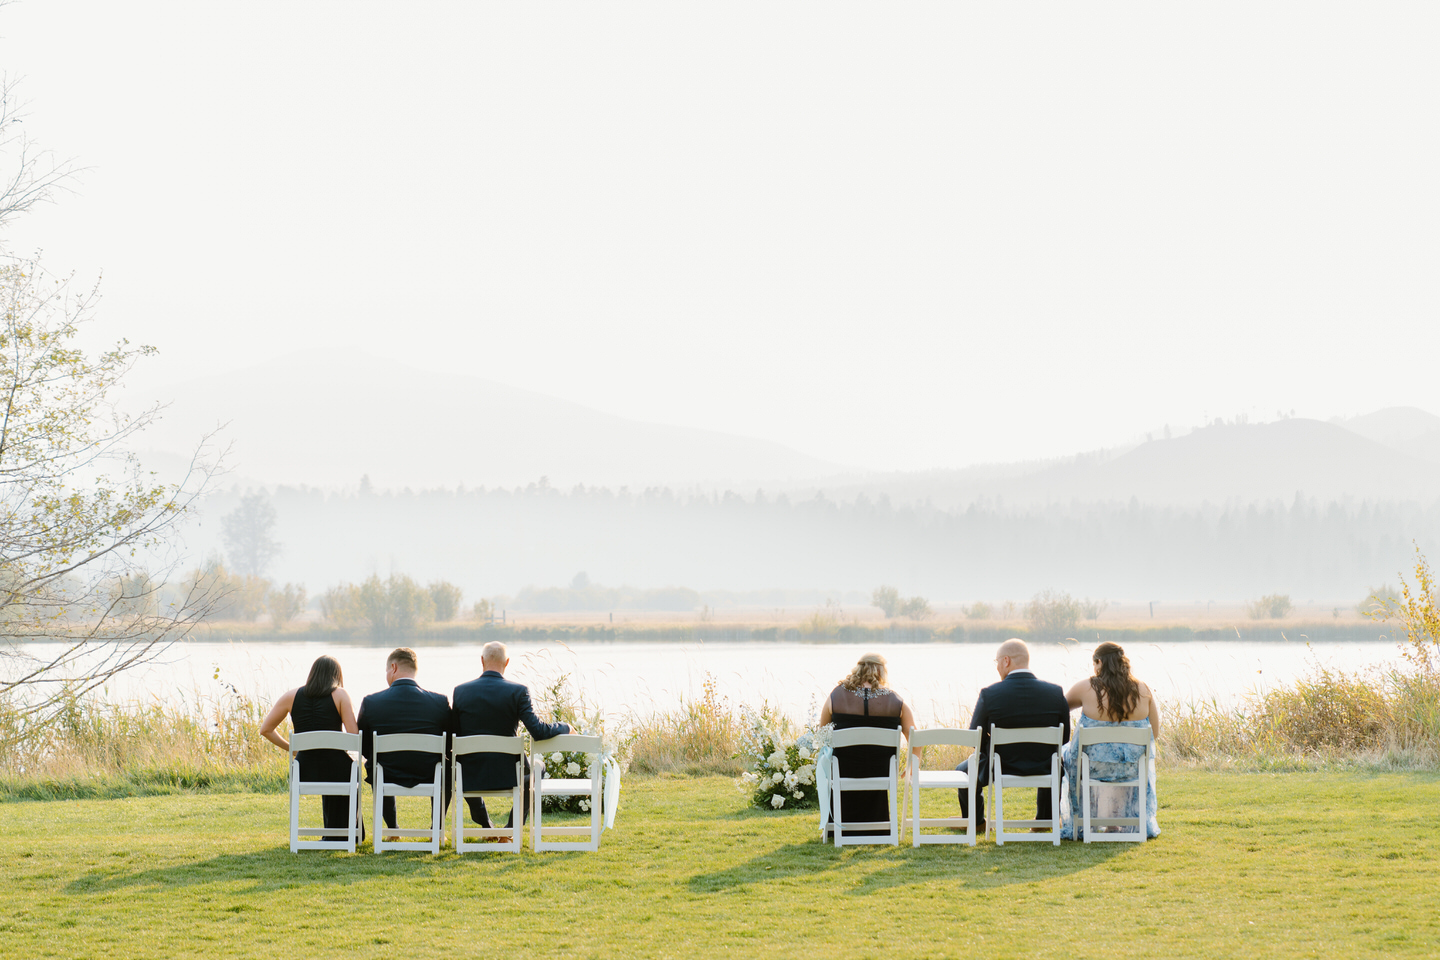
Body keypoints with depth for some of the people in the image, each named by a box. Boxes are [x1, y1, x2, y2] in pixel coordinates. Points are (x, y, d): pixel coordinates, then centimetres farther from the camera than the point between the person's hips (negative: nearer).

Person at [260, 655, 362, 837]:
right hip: (335, 773, -3)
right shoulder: (339, 695, -3)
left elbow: (265, 729, 8)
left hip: (304, 774, 3)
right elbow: (353, 734, -10)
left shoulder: (291, 696, 6)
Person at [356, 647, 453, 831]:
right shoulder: (440, 702, -11)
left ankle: (392, 829, 41)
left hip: (386, 780, 0)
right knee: (447, 767, 36)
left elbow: (363, 747, -1)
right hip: (429, 779, 0)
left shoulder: (371, 702, -12)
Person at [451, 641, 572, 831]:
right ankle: (512, 828, 27)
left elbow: (453, 736, 0)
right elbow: (538, 731, -18)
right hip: (506, 775, -2)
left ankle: (486, 828, 42)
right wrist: (565, 728, 1)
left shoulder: (461, 691, -6)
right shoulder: (518, 691, -13)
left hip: (471, 774, 2)